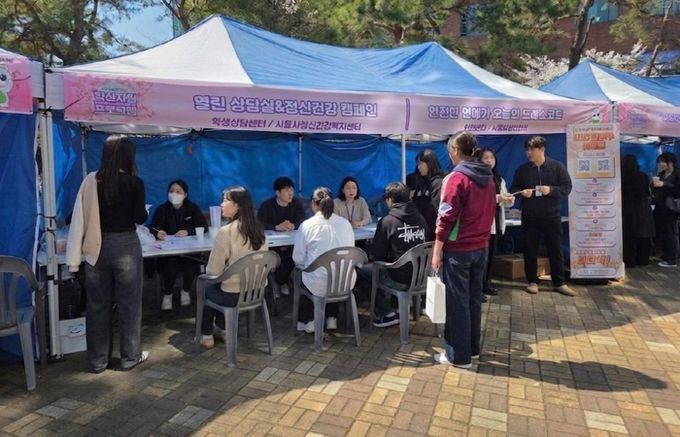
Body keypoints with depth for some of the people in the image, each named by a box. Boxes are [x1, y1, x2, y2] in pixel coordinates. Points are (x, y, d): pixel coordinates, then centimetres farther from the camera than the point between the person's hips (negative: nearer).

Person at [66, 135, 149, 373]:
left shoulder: (91, 180, -1)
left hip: (96, 248, 3)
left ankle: (98, 360, 24)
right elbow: (140, 218, -7)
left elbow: (79, 217, -3)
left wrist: (74, 258, 0)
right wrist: (144, 210, 17)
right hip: (125, 246, -3)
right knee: (129, 304, 10)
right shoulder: (134, 182, -9)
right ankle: (130, 356, 21)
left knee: (98, 305, 12)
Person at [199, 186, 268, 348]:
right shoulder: (259, 230, 0)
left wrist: (207, 269, 8)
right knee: (219, 284, 32)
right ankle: (222, 329, 40)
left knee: (205, 287, 25)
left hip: (233, 296, -6)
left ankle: (206, 335, 31)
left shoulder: (226, 232, -20)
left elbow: (213, 271, -15)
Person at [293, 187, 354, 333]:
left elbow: (298, 260, -5)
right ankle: (332, 318, 38)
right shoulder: (345, 223, 1)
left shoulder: (307, 225, -9)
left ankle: (307, 321, 31)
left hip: (318, 286, -3)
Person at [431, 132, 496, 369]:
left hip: (458, 249, -7)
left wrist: (437, 251, -11)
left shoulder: (456, 178, -14)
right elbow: (489, 213, 15)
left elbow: (446, 217, -16)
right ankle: (472, 347, 27)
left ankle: (459, 355, 9)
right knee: (474, 299, 16)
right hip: (481, 247, 8)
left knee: (457, 302, 1)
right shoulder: (488, 178, 10)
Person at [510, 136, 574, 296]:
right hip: (529, 217, 1)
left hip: (552, 216, -1)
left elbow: (567, 187, -3)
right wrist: (522, 192, -14)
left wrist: (551, 190, -20)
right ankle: (532, 281, 18)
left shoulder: (557, 167, -1)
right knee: (530, 250, 6)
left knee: (556, 250, 6)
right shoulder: (522, 169, 3)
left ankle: (559, 283, 17)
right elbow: (513, 189, 8)